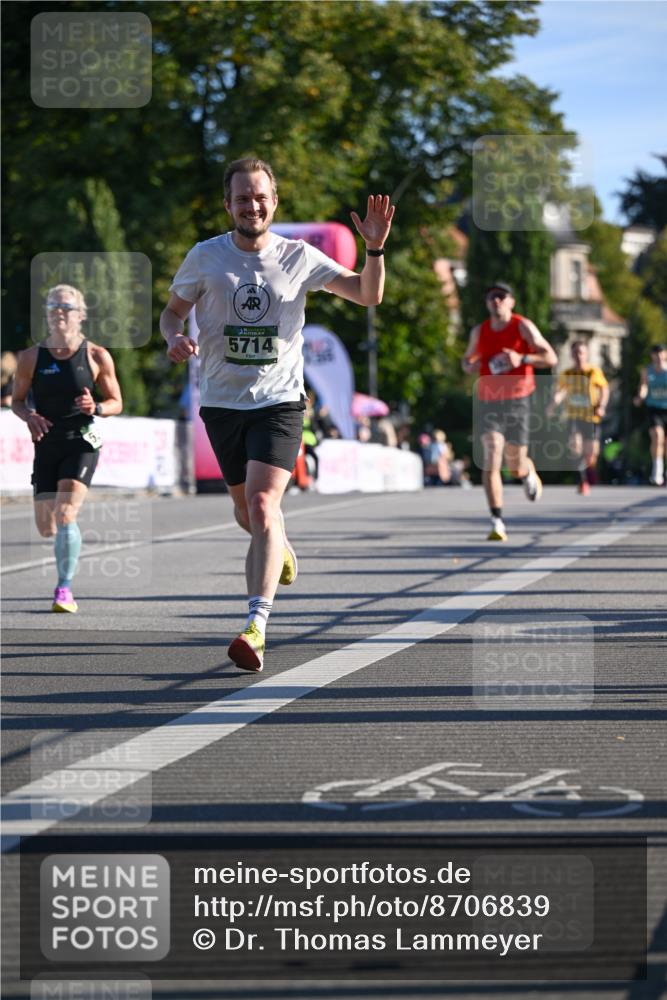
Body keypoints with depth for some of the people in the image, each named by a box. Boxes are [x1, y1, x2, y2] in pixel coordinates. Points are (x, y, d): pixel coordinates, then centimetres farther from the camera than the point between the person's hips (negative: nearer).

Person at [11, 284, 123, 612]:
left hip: (82, 443, -3)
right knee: (46, 528, 7)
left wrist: (95, 408, -16)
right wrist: (29, 417, -11)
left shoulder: (97, 357, -2)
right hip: (46, 444, 3)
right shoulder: (31, 358, 1)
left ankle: (65, 588, -12)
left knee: (65, 514, -20)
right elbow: (17, 400, 11)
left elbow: (116, 403, 5)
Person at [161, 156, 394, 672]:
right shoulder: (205, 257, -1)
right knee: (247, 511, 13)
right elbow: (173, 310, 12)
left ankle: (256, 628, -25)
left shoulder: (299, 257, -3)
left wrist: (375, 248, -17)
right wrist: (175, 339, -11)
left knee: (262, 505, -19)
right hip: (222, 401, 3)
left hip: (279, 401, -2)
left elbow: (369, 295, 1)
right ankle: (281, 549, 51)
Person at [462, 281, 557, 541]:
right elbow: (467, 361, 23)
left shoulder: (523, 327, -3)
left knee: (516, 468, 7)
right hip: (489, 402, 1)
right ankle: (497, 522, -20)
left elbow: (550, 357, -7)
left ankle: (529, 473, 48)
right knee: (491, 457, -18)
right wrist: (470, 365, -3)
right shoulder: (479, 332, 8)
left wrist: (522, 359, -23)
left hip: (517, 402, -1)